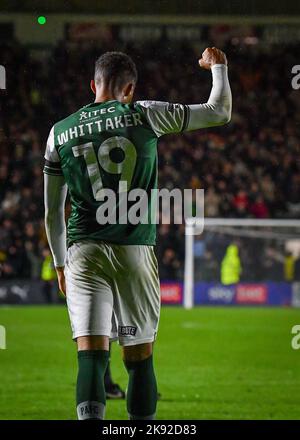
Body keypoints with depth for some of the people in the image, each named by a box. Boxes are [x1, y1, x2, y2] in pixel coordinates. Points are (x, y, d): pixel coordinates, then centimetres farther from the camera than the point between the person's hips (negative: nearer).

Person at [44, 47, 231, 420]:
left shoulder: (60, 134, 8)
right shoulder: (146, 115, 2)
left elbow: (52, 213, 13)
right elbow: (219, 112, 9)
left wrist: (60, 264, 25)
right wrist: (217, 66, 27)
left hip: (84, 251, 1)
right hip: (135, 250, -1)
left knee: (91, 354, -8)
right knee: (139, 358, 9)